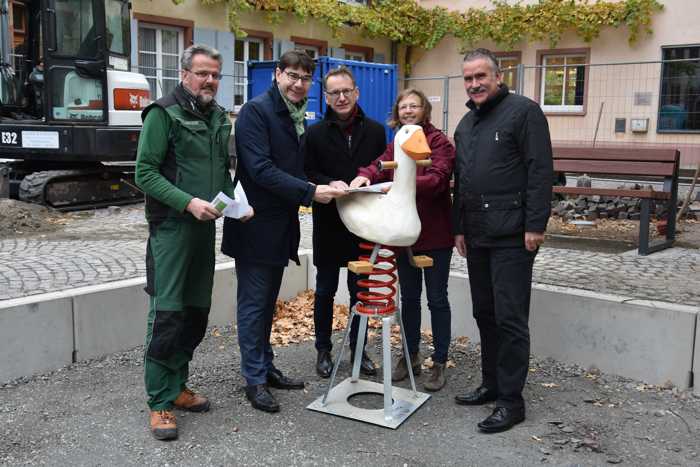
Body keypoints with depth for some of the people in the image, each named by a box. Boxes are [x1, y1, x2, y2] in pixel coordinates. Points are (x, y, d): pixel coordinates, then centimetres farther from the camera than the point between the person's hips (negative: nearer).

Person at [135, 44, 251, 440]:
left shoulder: (220, 118, 13)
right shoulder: (164, 114, -8)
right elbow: (145, 173, -12)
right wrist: (188, 202, -21)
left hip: (205, 229, 7)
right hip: (172, 228, -7)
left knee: (197, 312, 12)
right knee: (167, 314, -6)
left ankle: (177, 386, 26)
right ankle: (160, 403, 4)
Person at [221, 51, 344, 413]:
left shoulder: (298, 118, 13)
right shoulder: (256, 110, -13)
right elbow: (260, 169, -22)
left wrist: (328, 185, 0)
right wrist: (310, 192, -26)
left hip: (282, 225, 8)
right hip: (256, 225, -8)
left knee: (267, 302, 16)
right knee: (253, 303, 1)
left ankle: (265, 367, 28)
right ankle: (254, 380, 10)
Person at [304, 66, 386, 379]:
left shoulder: (375, 130, 6)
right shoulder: (316, 133, 2)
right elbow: (307, 173, -4)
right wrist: (329, 184, -22)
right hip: (328, 223, -1)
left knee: (360, 290, 10)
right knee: (325, 290, 9)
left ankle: (358, 349, 24)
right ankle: (323, 350, 22)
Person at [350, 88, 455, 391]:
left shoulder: (438, 141, -8)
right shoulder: (396, 144, 11)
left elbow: (438, 177, -23)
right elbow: (381, 165, -7)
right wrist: (365, 175, -29)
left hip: (435, 233, -6)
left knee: (436, 299, 3)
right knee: (409, 297, 15)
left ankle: (440, 363, 15)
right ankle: (411, 356, 29)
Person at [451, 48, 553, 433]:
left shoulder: (523, 111, -5)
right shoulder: (465, 124, 19)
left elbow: (540, 171, -12)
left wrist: (535, 225, -17)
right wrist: (459, 227, 19)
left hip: (512, 236, -8)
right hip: (476, 236, 8)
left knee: (510, 318, -4)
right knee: (485, 314, 13)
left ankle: (511, 401, 5)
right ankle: (491, 384, 26)